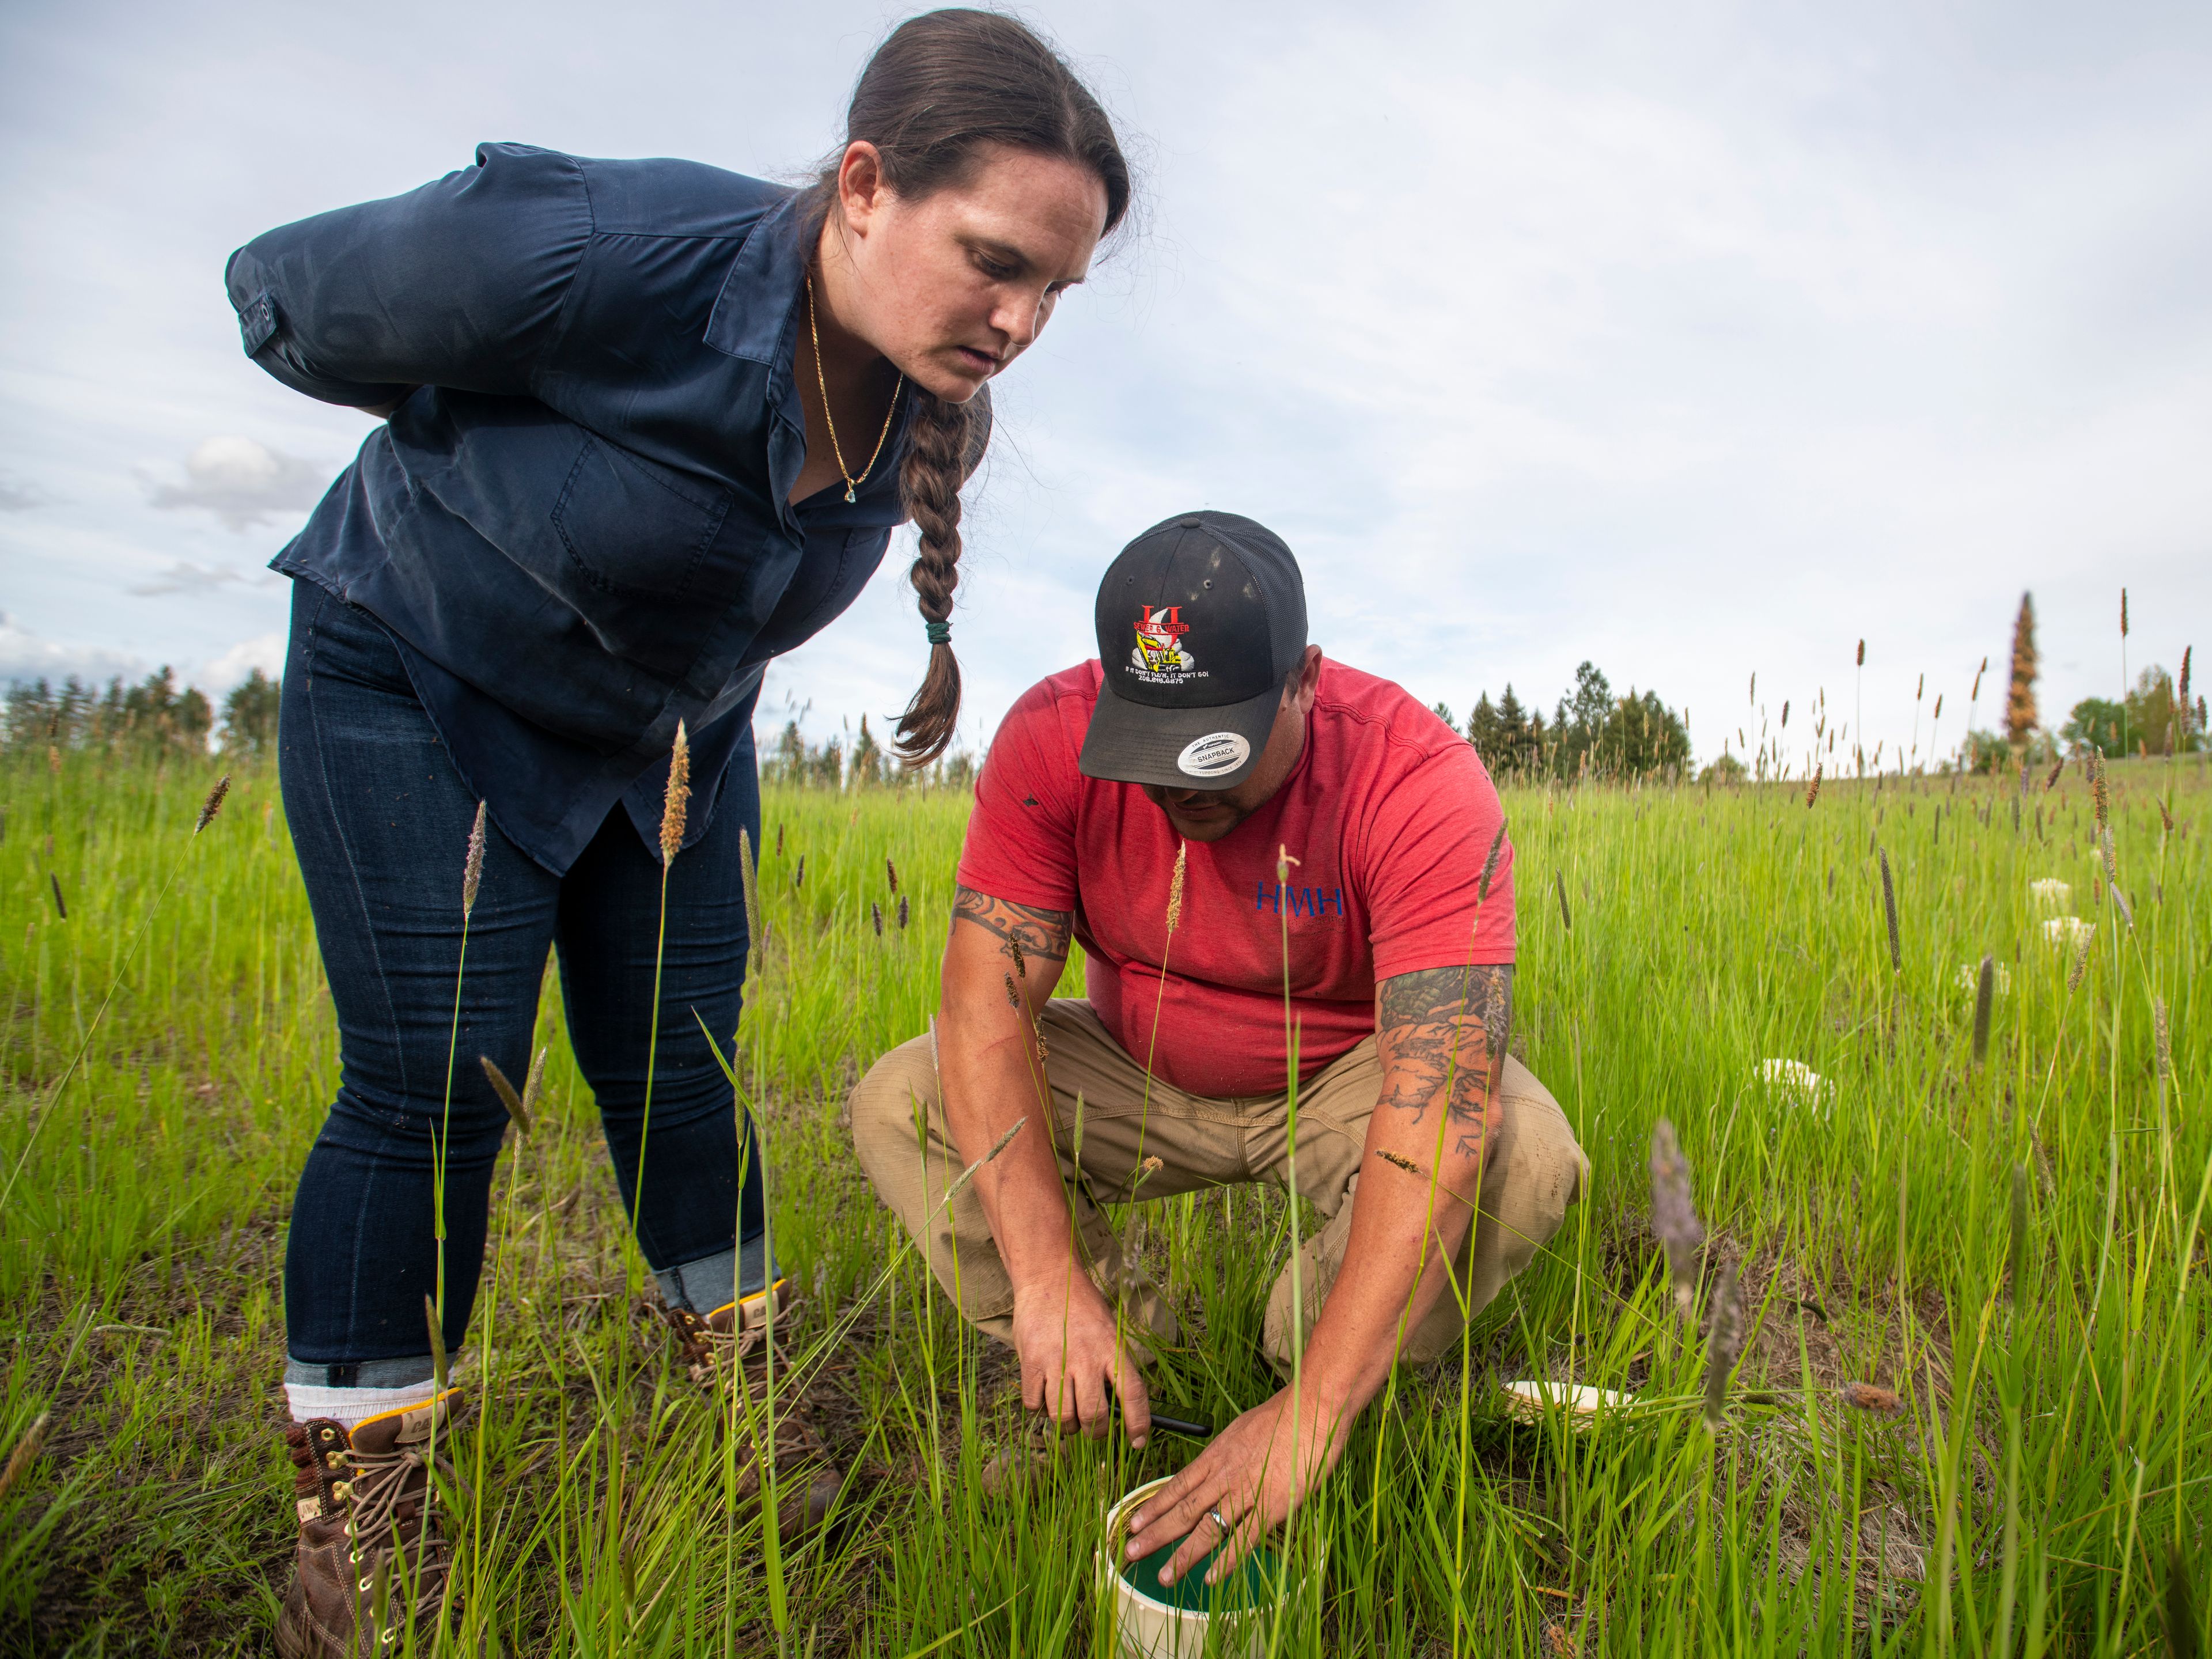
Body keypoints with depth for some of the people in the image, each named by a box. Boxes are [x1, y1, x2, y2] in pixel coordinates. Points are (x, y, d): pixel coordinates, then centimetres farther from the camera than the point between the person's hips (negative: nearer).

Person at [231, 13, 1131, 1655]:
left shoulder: (926, 392, -15)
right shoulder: (594, 254, -34)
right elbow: (288, 295, -14)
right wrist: (482, 443, -2)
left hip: (673, 730, 5)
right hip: (421, 681, -4)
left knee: (676, 1067, 6)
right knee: (434, 1081, -7)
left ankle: (741, 1404, 23)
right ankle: (353, 1519, 10)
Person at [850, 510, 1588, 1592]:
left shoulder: (1422, 783, -30)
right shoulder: (1052, 740, -22)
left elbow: (1442, 1105, -37)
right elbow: (985, 1005, -26)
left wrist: (1313, 1411, -42)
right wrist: (1048, 1279, -36)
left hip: (1339, 1088, -1)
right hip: (1138, 1079, 2)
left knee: (1527, 1160, -30)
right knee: (898, 1106, -18)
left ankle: (1296, 1374, -4)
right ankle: (1117, 1379, -3)